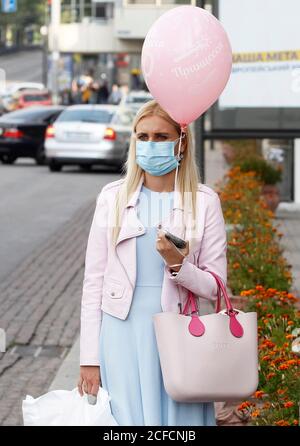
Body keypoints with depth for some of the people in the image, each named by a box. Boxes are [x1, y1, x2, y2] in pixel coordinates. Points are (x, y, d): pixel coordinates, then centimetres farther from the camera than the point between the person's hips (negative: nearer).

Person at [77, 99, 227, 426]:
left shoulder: (204, 201, 1)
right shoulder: (112, 197, 4)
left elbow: (215, 287, 1)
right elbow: (93, 282, 4)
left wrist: (178, 265, -19)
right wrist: (89, 359, 1)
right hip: (123, 334, 1)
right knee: (129, 419, -1)